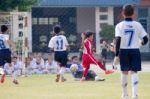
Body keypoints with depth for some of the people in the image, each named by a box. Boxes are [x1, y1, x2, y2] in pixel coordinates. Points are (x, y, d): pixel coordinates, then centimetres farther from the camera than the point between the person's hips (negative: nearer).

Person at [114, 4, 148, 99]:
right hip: (135, 50, 0)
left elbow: (118, 40, -13)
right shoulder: (138, 25, 0)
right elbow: (145, 39, -2)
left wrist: (117, 55, -11)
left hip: (123, 51, 0)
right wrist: (142, 43, 22)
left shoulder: (120, 26, -4)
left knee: (124, 72, 13)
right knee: (134, 72, -1)